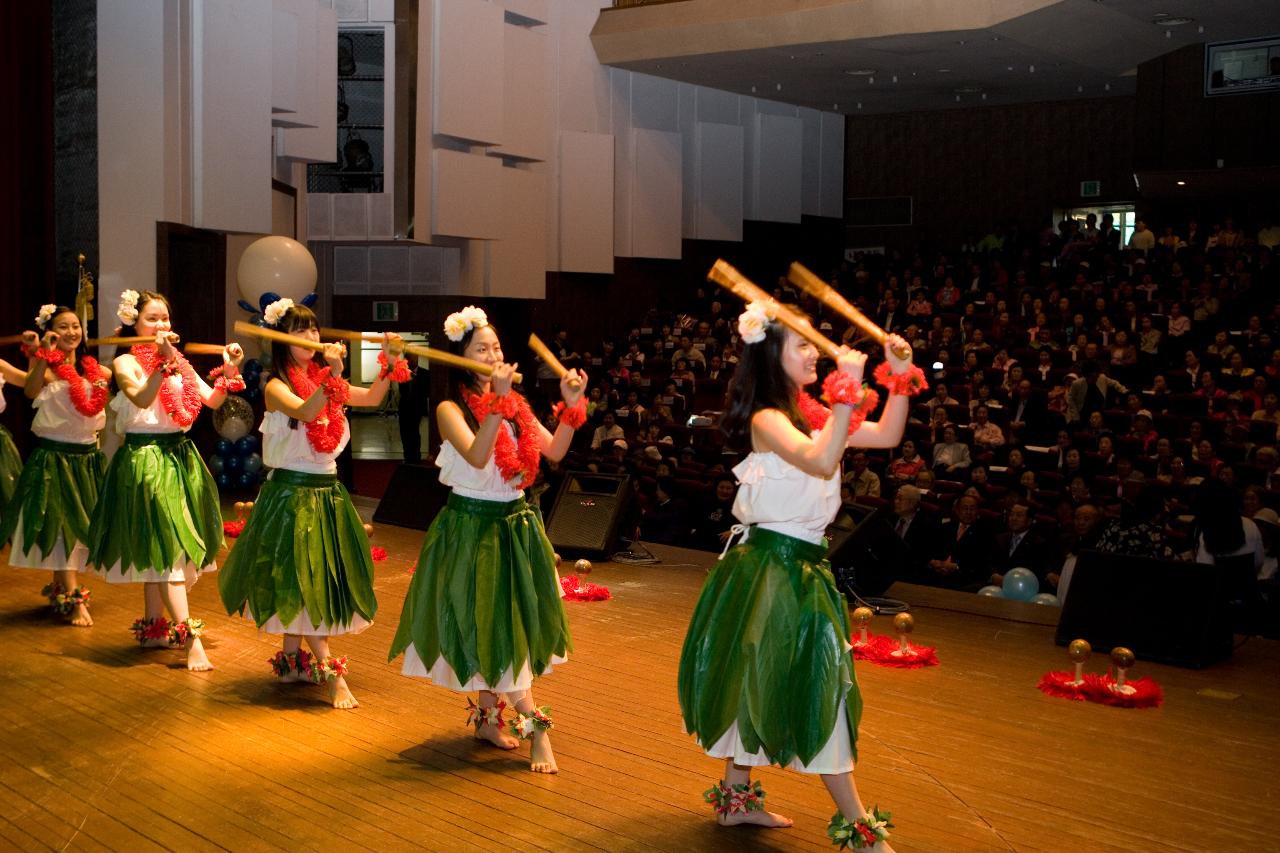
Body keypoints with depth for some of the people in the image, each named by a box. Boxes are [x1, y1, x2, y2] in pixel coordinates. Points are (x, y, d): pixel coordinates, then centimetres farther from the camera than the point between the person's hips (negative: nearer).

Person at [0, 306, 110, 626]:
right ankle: (73, 600, -4)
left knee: (80, 525, 14)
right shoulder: (47, 368, -11)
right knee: (61, 525, -6)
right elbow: (31, 390, -31)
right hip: (54, 456, -6)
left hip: (87, 456, 6)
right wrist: (42, 356, -41)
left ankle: (60, 586, 33)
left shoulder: (94, 369, 6)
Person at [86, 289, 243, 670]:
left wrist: (229, 372, -13)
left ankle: (153, 624, 26)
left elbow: (212, 400, 3)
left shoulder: (180, 362, 11)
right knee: (164, 545, -10)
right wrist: (163, 362, -34)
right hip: (146, 457, -6)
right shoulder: (125, 363, -6)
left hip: (180, 456, 6)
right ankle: (190, 638, -15)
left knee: (158, 548, 13)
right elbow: (142, 399, -25)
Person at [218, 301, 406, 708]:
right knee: (296, 580, -4)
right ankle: (331, 674, -4)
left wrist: (389, 362, -6)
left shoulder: (326, 381, 7)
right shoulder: (277, 388, -12)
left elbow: (371, 398, 8)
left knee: (301, 583, 14)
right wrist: (333, 375, -42)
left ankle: (292, 659, 28)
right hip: (291, 493, -6)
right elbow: (306, 412, -31)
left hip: (327, 494, 6)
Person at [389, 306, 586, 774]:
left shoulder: (515, 404, 5)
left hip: (516, 525, 6)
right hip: (472, 528, -6)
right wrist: (497, 402, -33)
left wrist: (571, 406, -14)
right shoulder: (451, 409, -11)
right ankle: (536, 725, 0)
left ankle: (488, 716, 27)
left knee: (512, 625, 12)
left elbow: (554, 451, -2)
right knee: (488, 627, -2)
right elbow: (477, 457, -28)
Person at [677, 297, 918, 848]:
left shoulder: (809, 414, 8)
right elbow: (820, 463, -35)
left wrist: (900, 376, 1)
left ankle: (737, 796, 31)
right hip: (771, 564, -9)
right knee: (815, 688, -4)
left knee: (761, 684, 17)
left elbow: (887, 436, 11)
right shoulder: (766, 420, -17)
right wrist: (849, 390, -35)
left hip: (803, 563, 9)